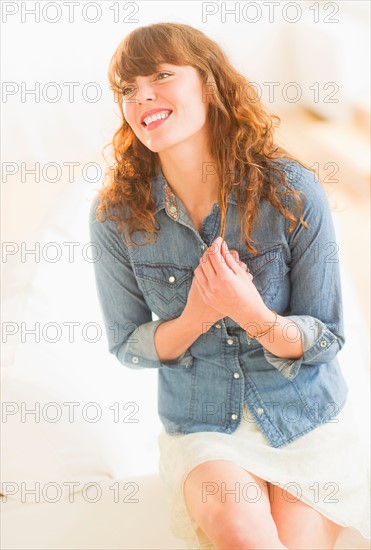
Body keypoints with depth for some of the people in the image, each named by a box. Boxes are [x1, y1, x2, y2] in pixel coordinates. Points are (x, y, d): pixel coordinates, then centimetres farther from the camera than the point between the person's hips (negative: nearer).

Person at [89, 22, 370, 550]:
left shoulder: (291, 190, -15)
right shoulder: (116, 215, -11)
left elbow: (325, 339, -8)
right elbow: (128, 346, -1)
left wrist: (254, 316, -30)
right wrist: (194, 321, -22)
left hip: (306, 421, 1)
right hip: (202, 428, 0)